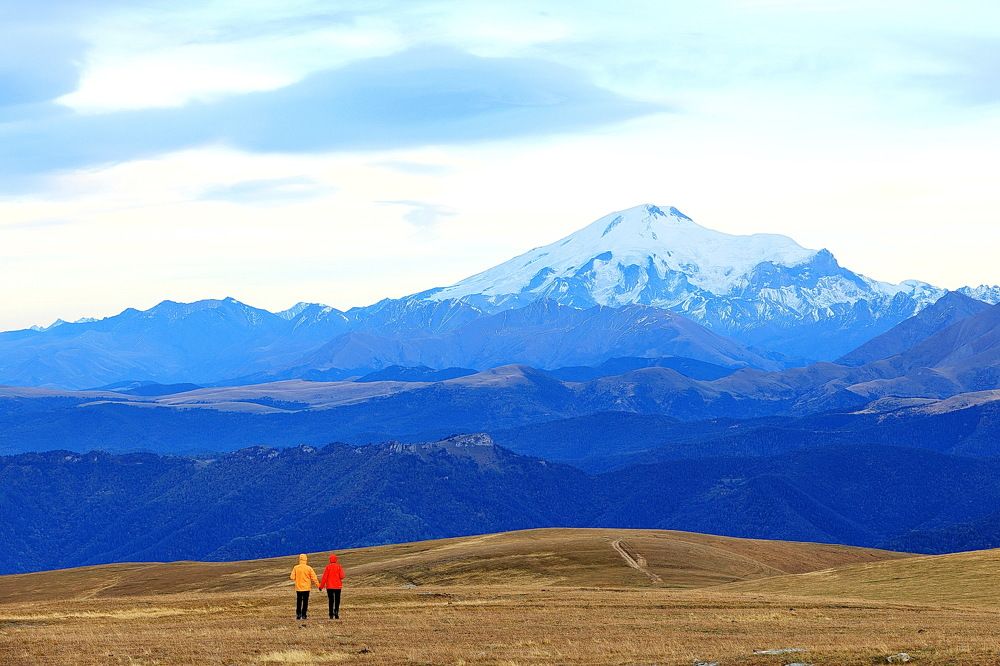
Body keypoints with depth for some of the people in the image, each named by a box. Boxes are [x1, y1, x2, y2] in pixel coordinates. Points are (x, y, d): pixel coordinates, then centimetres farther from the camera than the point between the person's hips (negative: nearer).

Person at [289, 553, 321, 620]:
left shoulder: (295, 568, -6)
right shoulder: (309, 568, -8)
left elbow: (292, 577, -7)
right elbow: (314, 578, -7)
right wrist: (318, 585, 4)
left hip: (298, 587, 1)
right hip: (306, 587, -1)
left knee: (298, 602, 10)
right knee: (305, 602, 5)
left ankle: (298, 615, 7)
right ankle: (304, 615, 2)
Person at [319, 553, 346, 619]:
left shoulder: (328, 567, -5)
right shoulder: (339, 566, -4)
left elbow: (324, 577, -6)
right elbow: (342, 576, -11)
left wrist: (321, 586, -1)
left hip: (329, 586, 0)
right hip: (337, 586, 0)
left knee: (331, 601, 5)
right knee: (337, 601, 7)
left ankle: (331, 614, 0)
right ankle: (336, 614, -1)